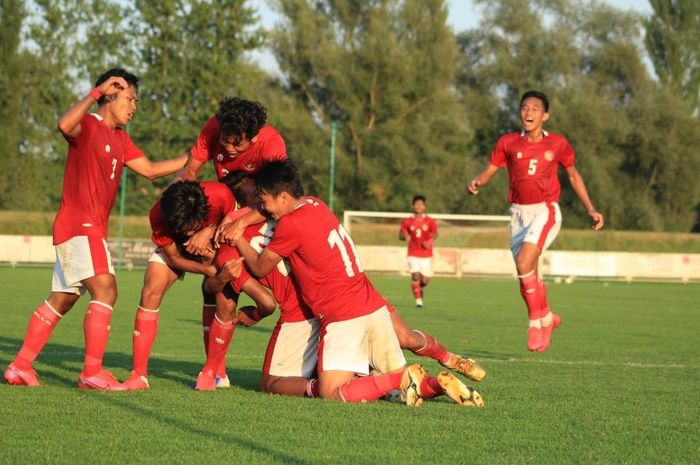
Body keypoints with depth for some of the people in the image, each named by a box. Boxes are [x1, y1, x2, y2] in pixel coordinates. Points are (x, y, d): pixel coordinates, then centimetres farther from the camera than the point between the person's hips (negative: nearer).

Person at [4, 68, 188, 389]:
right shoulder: (87, 125, -9)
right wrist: (97, 92, -28)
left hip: (91, 229, 10)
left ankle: (20, 366, 16)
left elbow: (150, 169, 23)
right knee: (105, 290, -19)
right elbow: (65, 125, -32)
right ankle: (92, 373, -22)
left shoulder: (120, 138, 18)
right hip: (78, 226, -10)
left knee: (61, 300, 12)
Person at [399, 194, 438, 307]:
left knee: (425, 281, 1)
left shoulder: (430, 222, 1)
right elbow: (400, 235, 4)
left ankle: (418, 288, 37)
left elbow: (435, 234, -12)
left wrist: (430, 241, -34)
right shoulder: (407, 222, 4)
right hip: (413, 255, -1)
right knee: (416, 276, -18)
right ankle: (418, 300, -8)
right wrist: (405, 236, -21)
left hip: (426, 255, 1)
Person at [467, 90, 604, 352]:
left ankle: (537, 321, -8)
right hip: (519, 213, 3)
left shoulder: (558, 144, 0)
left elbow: (573, 175, 13)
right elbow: (489, 171, 4)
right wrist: (476, 182, -19)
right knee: (527, 276, 6)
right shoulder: (508, 143, 1)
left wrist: (591, 209, 12)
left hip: (545, 212, -3)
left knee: (524, 264, -22)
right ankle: (547, 318, 31)